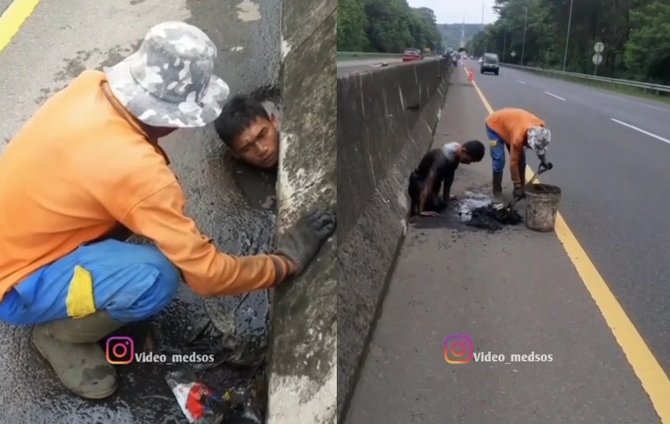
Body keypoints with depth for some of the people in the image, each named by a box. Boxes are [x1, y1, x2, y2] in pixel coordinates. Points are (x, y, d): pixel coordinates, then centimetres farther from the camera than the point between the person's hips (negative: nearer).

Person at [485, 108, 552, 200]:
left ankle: (522, 187, 12)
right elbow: (513, 162, -32)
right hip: (494, 125, -7)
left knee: (521, 158, 1)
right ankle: (497, 192, -2)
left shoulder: (540, 126, -25)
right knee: (499, 160, -15)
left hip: (509, 122, 7)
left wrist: (543, 160, 0)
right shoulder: (518, 137, -42)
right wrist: (517, 186, -27)